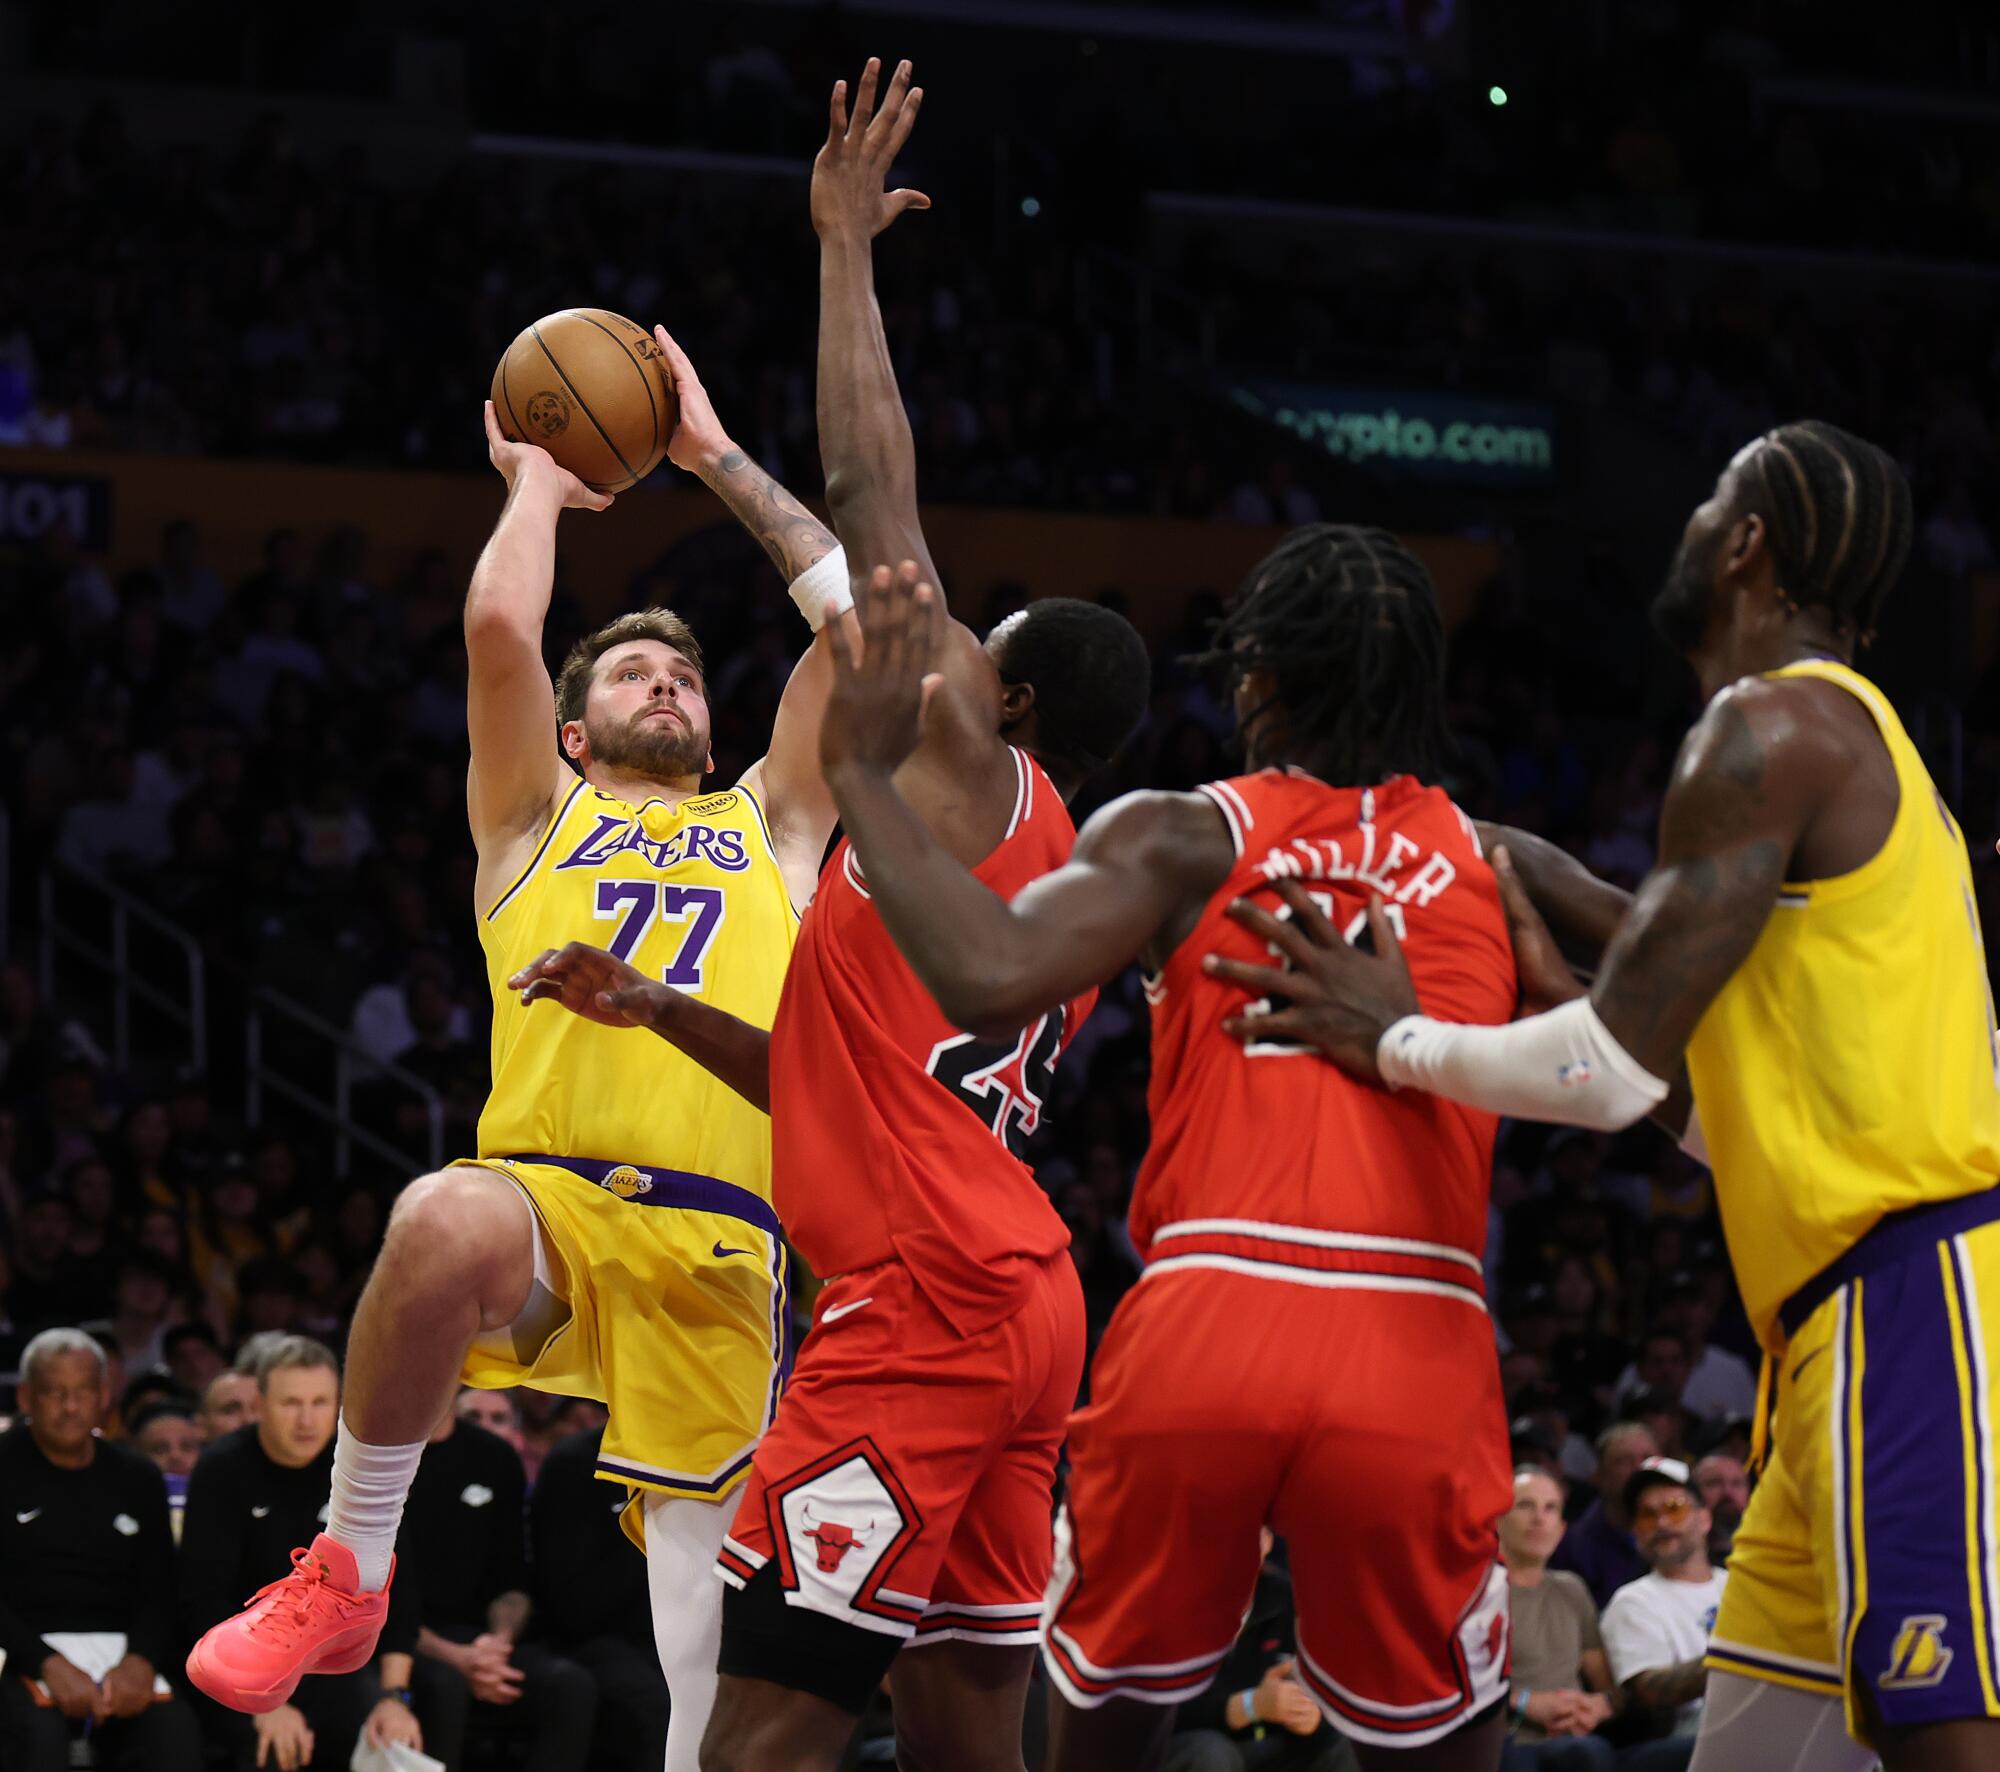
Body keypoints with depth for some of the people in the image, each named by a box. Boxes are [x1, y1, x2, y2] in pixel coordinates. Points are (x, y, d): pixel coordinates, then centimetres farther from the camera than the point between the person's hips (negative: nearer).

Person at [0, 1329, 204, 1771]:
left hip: (116, 1653, 3)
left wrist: (141, 1660, -13)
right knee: (38, 1732, -37)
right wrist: (48, 1664, -20)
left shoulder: (137, 1480, 16)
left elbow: (158, 1592, 11)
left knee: (176, 1732, -29)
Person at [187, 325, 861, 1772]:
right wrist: (537, 479, 25)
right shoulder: (538, 822, 24)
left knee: (699, 1546, -6)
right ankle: (349, 1569, -20)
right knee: (445, 1222, -36)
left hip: (714, 1235, 2)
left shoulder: (767, 827, 28)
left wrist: (718, 458, 28)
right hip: (543, 1203, -2)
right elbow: (499, 623, 7)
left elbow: (861, 612, 22)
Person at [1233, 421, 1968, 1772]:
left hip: (1917, 1302, -10)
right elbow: (1756, 1129, 27)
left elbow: (1619, 1069, -13)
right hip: (1851, 1329, 10)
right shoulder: (1844, 742, 24)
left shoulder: (1773, 726, -8)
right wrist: (1564, 994, 23)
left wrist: (1403, 1041, 2)